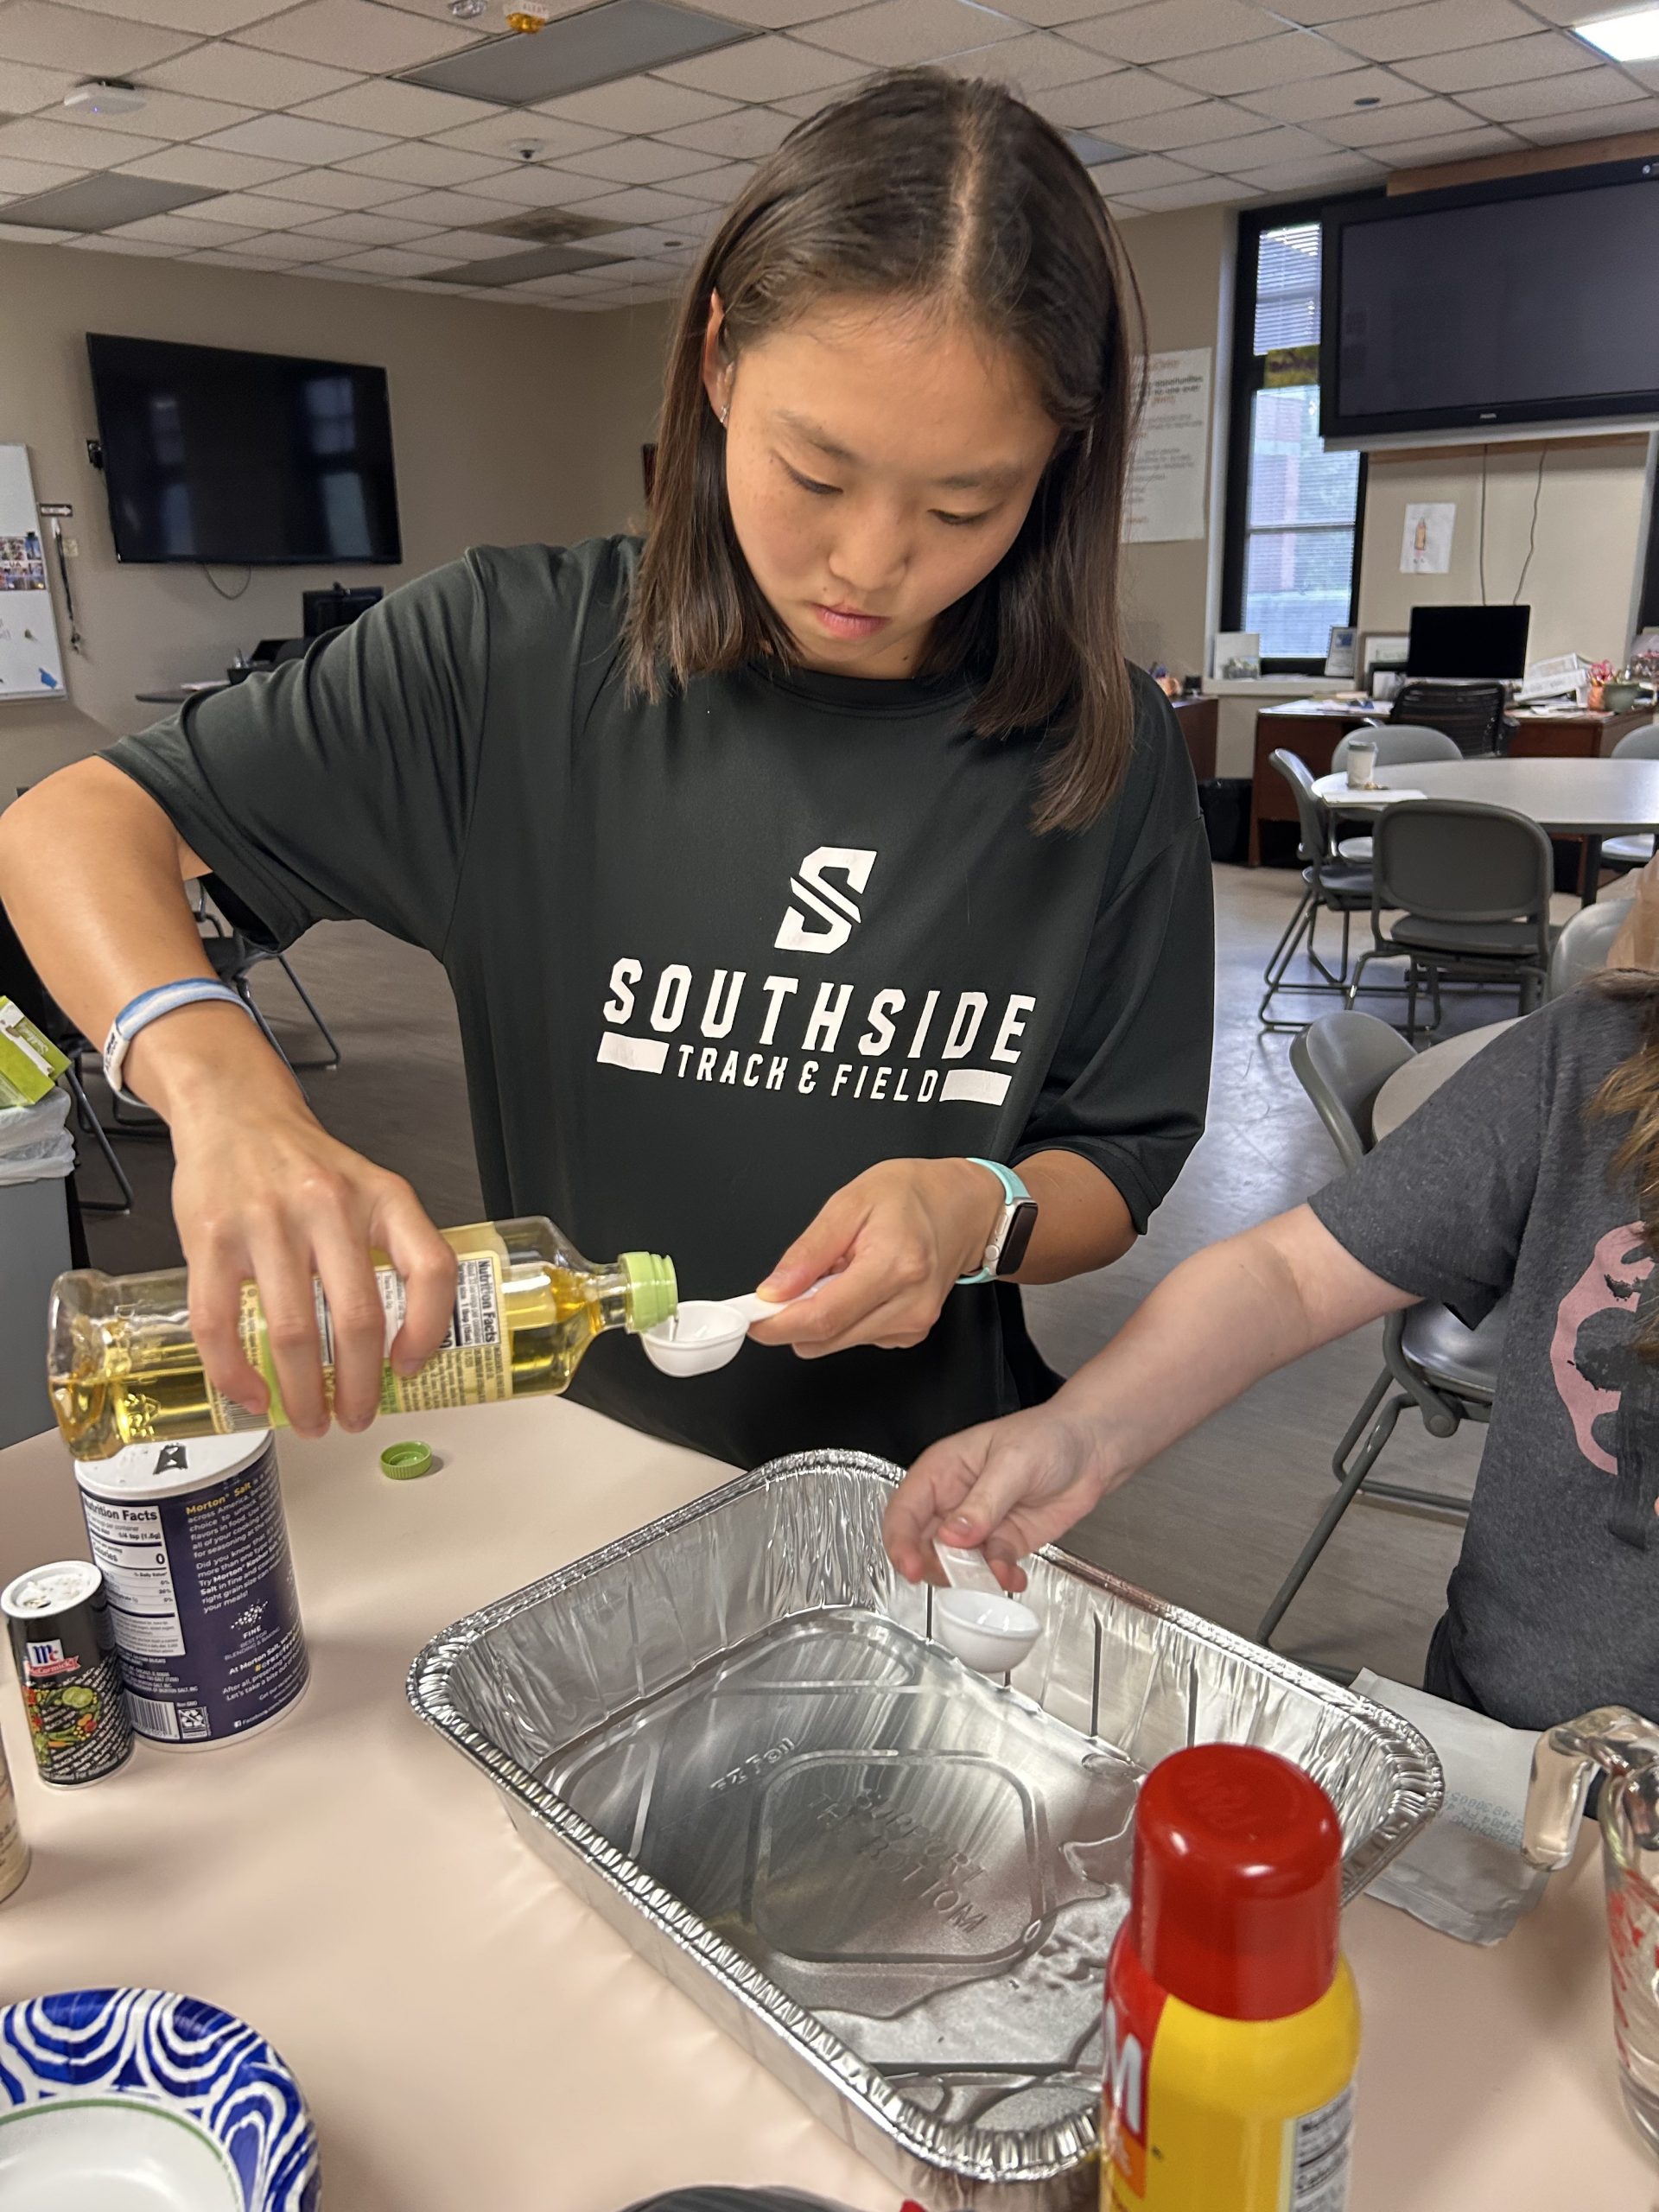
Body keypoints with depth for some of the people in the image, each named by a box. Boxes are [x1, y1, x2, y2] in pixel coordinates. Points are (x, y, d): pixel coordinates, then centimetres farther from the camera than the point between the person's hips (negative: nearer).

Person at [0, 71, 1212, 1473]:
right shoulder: (522, 660, -13)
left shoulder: (1106, 752, -10)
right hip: (569, 1461, -1)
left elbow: (1116, 1173, -3)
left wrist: (976, 1213, -25)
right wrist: (220, 1080, -30)